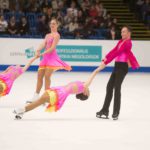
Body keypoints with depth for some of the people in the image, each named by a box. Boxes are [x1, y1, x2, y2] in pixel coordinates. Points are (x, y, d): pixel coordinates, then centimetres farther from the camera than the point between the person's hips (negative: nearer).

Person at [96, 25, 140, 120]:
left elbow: (117, 53, -18)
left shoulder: (127, 43, -13)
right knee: (109, 87, 9)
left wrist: (106, 62, -19)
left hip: (122, 67, -10)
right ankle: (105, 111, 15)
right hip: (117, 66, 10)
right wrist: (106, 58, -3)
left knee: (117, 88, -15)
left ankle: (116, 113, -14)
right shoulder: (121, 41, 18)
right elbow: (114, 50, 10)